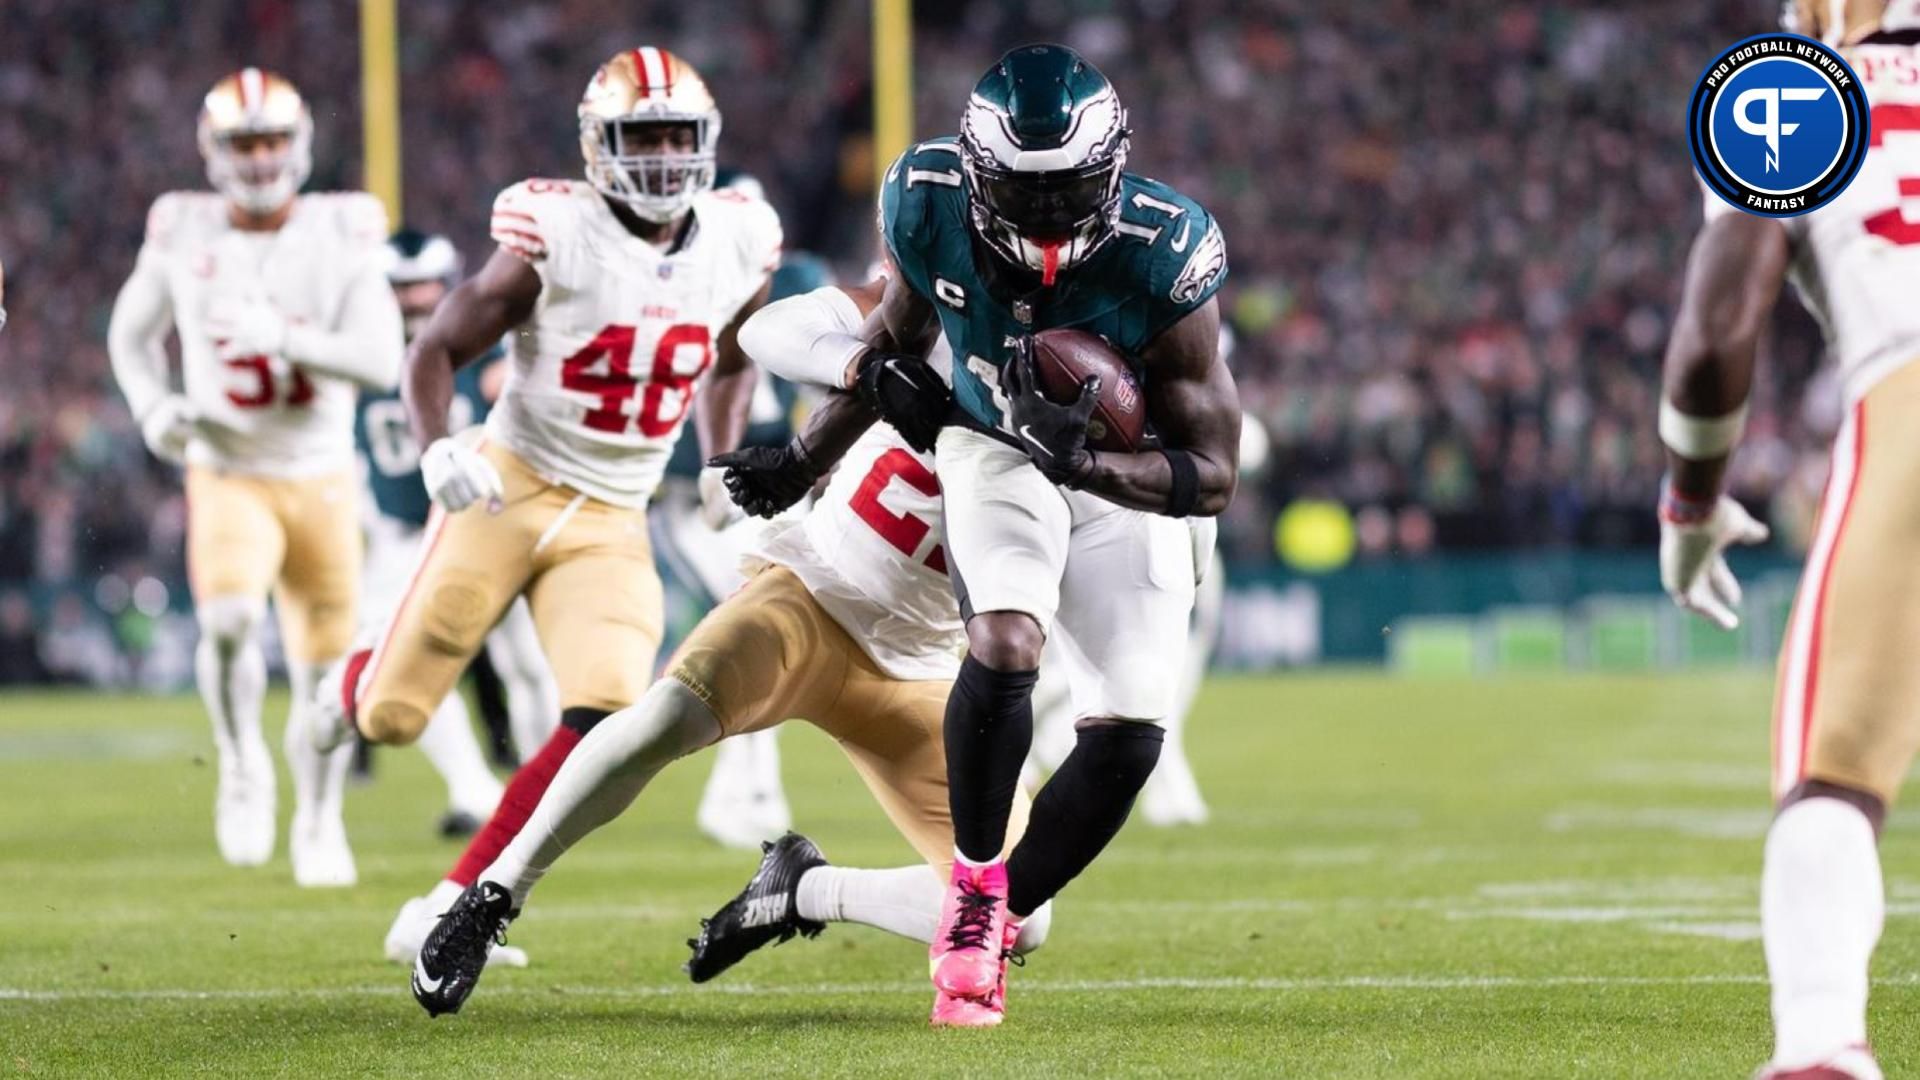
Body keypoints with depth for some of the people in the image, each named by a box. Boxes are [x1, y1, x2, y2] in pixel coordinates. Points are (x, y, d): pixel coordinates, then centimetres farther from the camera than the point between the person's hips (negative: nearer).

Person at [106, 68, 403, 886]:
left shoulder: (339, 236, -7)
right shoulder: (183, 236, -3)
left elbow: (381, 360, -14)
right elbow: (131, 334, 14)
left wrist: (286, 340, -27)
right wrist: (152, 406, -5)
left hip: (320, 474, 1)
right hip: (227, 474, -1)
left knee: (323, 664, 6)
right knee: (228, 618, -27)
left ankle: (319, 819, 28)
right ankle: (242, 768, -3)